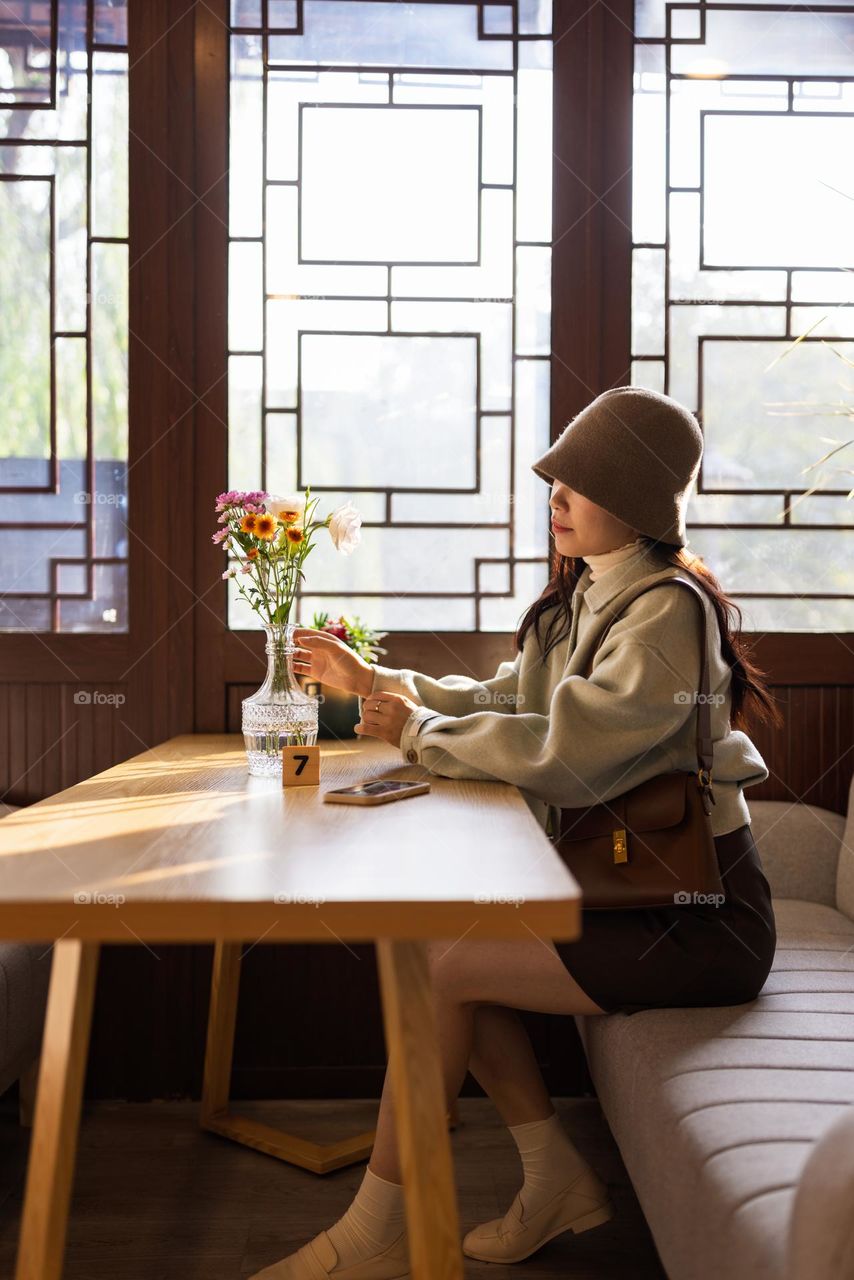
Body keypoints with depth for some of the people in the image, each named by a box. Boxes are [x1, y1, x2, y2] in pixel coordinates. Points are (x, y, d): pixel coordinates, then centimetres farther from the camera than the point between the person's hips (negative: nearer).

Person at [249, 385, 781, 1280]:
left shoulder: (669, 612, -19)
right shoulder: (581, 597, 11)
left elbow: (564, 751, -29)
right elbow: (499, 703, 18)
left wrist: (419, 733, -17)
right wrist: (371, 682, 11)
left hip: (700, 919, -9)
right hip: (628, 886, 9)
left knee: (442, 963, -16)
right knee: (446, 934, -1)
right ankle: (556, 1180, 10)